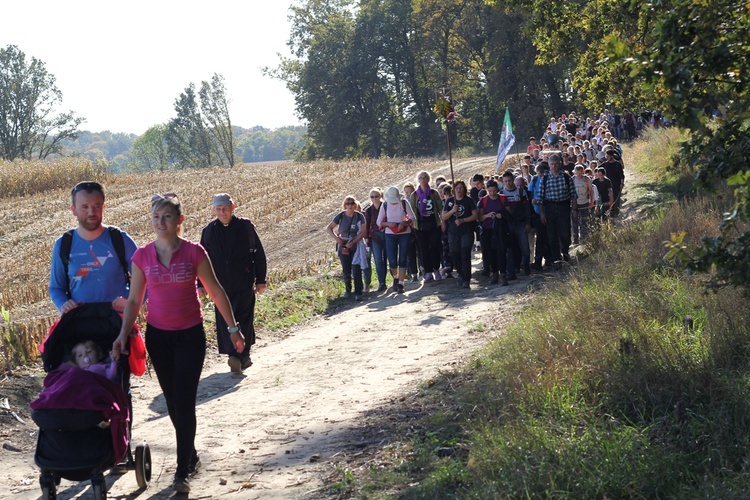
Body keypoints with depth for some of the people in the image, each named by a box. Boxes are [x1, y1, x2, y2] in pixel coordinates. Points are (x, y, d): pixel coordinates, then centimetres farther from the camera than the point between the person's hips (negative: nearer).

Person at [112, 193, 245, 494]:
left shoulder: (194, 252, -8)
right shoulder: (142, 256, -2)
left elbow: (216, 292, 0)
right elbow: (134, 300, 4)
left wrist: (233, 327, 3)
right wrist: (123, 334, -5)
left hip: (190, 335, -3)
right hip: (157, 336, 3)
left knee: (184, 402, -6)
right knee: (172, 401, 11)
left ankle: (183, 471, 1)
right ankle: (191, 456, 29)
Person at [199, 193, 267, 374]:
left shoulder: (245, 226, -1)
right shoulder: (209, 231, 5)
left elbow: (259, 254, 4)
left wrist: (261, 280, 2)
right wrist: (201, 283, 8)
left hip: (244, 284, -2)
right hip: (220, 284, 2)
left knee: (243, 318, -7)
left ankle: (239, 356, -11)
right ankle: (242, 358, 5)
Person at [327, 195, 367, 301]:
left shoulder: (360, 216, -8)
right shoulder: (341, 216, -5)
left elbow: (363, 232, -8)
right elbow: (329, 228, 3)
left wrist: (353, 242, -16)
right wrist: (336, 238, -13)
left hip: (356, 245, -2)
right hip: (343, 246, 2)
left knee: (356, 269, -13)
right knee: (346, 270, 6)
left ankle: (358, 292, -9)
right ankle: (348, 290, 26)